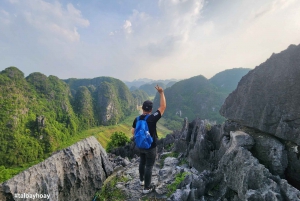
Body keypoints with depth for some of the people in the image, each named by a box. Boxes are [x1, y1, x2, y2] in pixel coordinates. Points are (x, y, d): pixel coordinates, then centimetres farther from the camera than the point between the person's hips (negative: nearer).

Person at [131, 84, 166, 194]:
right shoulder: (152, 118, -25)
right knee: (149, 166, 9)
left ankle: (141, 180, 47)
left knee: (142, 162, 26)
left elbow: (133, 132, 2)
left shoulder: (137, 119, -8)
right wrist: (161, 93, -20)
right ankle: (147, 188, 24)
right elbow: (163, 107, -23)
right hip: (150, 147, -6)